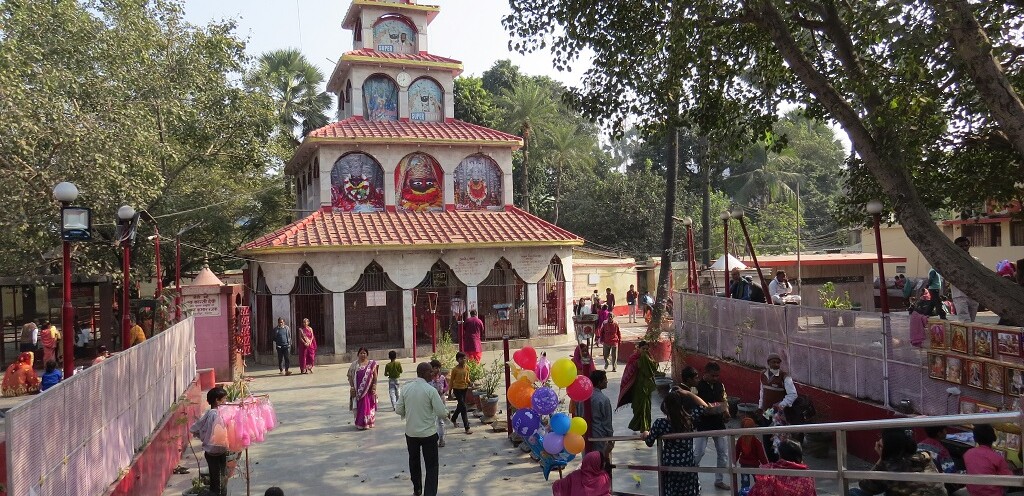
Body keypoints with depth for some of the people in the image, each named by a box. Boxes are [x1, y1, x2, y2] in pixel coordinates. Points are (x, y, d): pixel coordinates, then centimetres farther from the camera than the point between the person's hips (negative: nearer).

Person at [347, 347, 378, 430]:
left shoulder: (371, 364, 2)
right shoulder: (355, 364, 5)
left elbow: (375, 376, 0)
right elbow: (350, 376, 6)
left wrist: (374, 387, -7)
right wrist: (351, 386, -3)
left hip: (368, 389, -1)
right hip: (358, 389, 1)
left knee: (368, 406, 2)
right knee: (359, 406, 5)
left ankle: (368, 422, 12)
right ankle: (359, 423, 13)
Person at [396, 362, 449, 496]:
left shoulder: (405, 388, -6)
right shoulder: (431, 390, -17)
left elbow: (398, 410, 0)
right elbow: (442, 413, -16)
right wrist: (446, 413, 7)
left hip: (411, 432, 5)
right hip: (428, 433, -4)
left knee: (414, 461, 24)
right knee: (432, 466, 6)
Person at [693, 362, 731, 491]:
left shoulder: (720, 385, 4)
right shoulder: (697, 386, -14)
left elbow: (725, 400, 13)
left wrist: (726, 411, -7)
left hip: (718, 423, 6)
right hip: (703, 425, -5)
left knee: (723, 453, 10)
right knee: (698, 453, -3)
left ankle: (719, 480, 23)